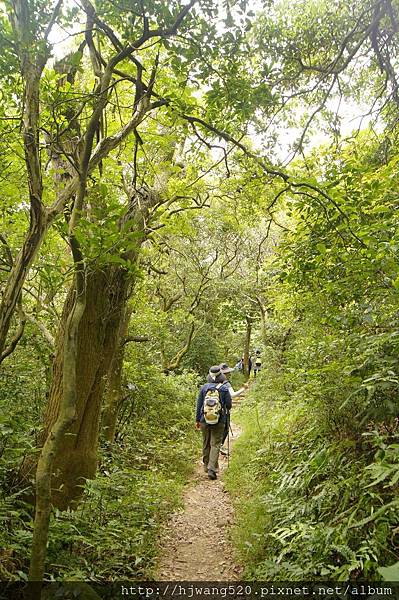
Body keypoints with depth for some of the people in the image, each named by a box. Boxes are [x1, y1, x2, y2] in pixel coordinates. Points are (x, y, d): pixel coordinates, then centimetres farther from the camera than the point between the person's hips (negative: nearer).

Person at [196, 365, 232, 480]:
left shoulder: (204, 387, -1)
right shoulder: (224, 388, -6)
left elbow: (199, 404, 3)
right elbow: (229, 405, -1)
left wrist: (197, 420, 12)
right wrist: (225, 410, 23)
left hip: (204, 420, 2)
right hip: (219, 421, -2)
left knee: (206, 444, 16)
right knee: (215, 444, 2)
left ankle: (206, 466, 29)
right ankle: (212, 468, -8)